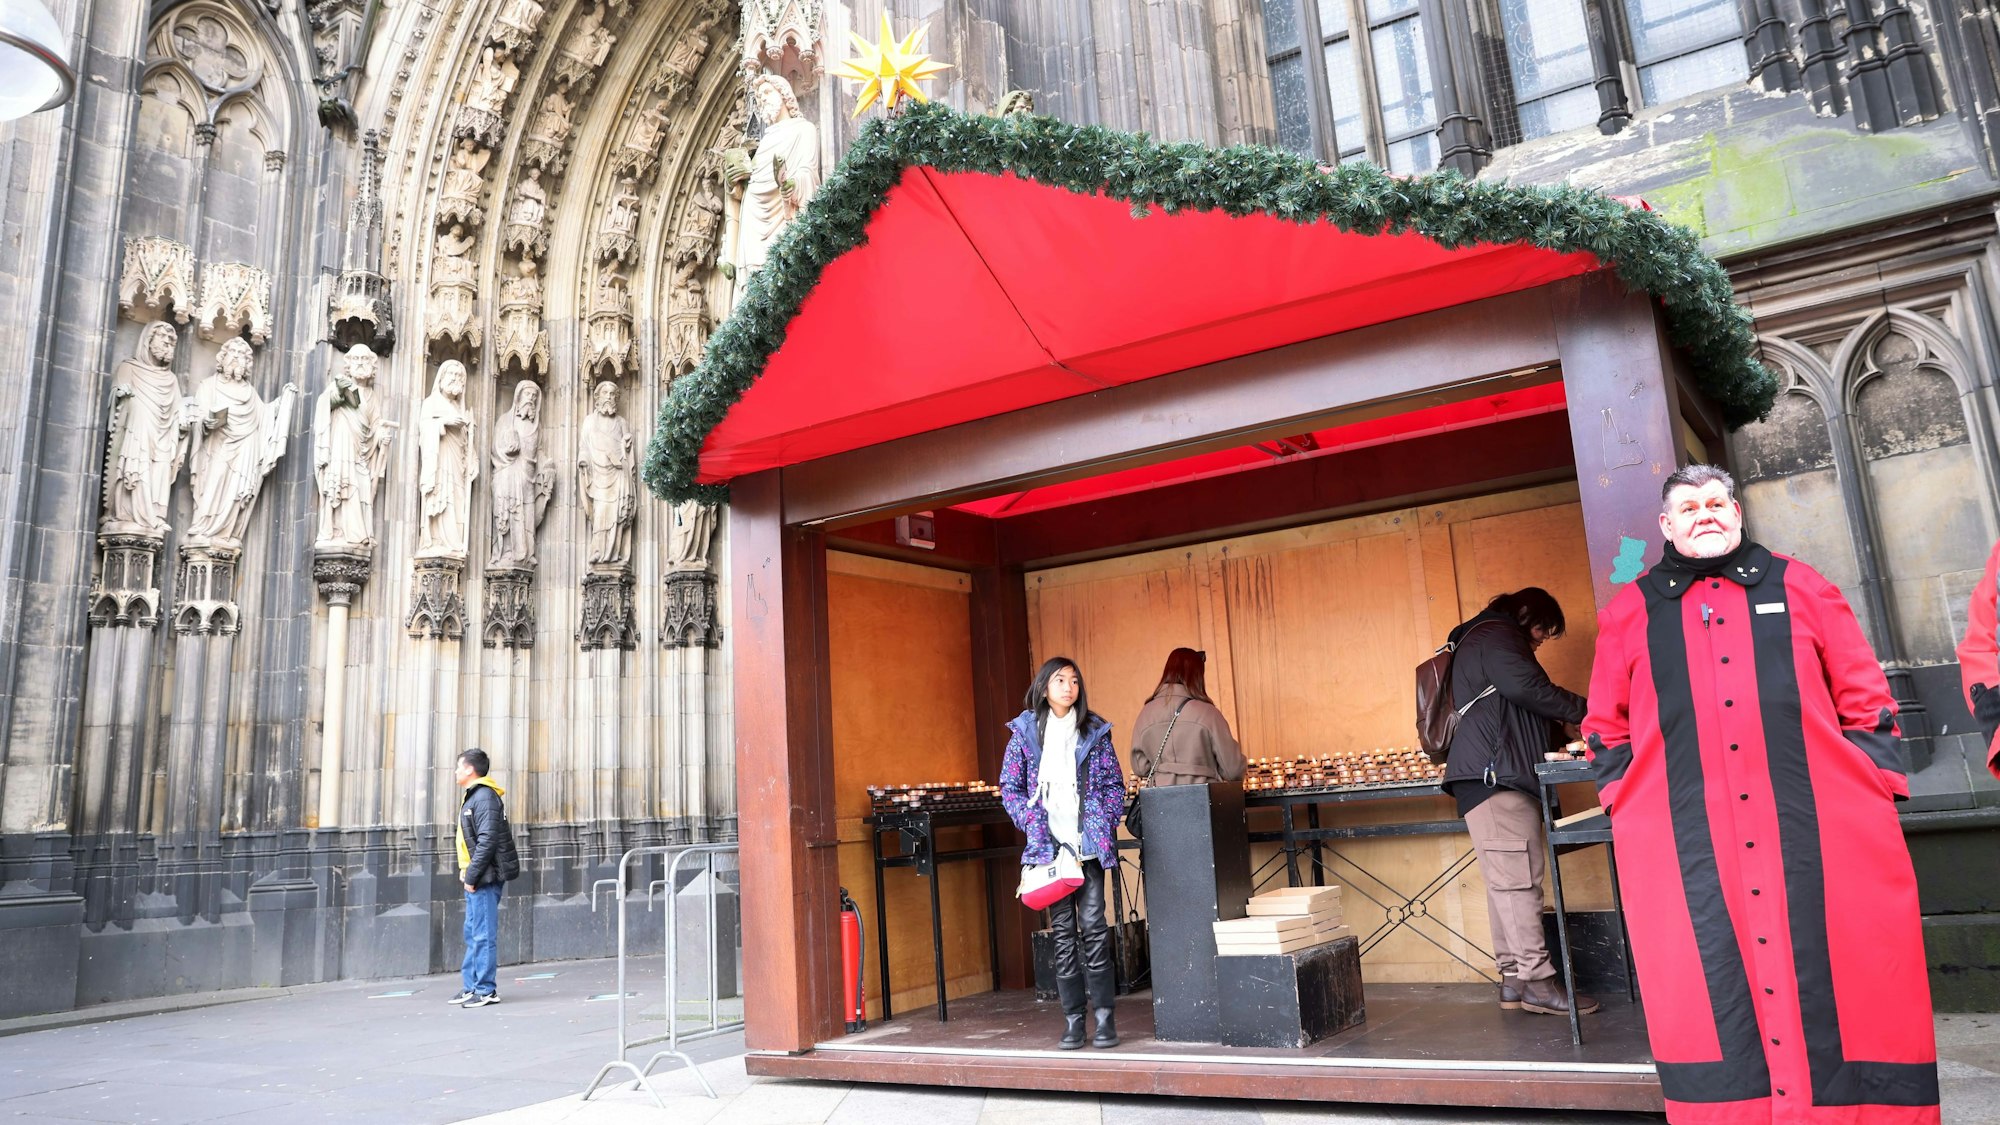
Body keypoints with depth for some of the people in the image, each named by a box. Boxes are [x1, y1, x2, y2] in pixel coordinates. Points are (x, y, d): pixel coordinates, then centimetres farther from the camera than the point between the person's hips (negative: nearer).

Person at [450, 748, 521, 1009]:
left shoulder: (484, 797, -15)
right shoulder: (472, 796, 16)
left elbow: (487, 841, -21)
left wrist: (472, 875, -19)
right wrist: (465, 870, 12)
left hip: (485, 878, -10)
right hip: (476, 877, 10)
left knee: (483, 935, -5)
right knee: (473, 934, 15)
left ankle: (485, 991, 1)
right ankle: (471, 987, 22)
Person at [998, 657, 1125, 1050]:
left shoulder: (1095, 730, 6)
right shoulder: (1024, 731, 4)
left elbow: (1114, 783, 9)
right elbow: (1010, 787, 6)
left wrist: (1105, 825, -5)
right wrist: (1034, 825, -5)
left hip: (1089, 842, 0)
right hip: (1049, 844, 0)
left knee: (1093, 925, -3)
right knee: (1063, 930, 4)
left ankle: (1105, 1015, 4)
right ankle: (1073, 1018, 10)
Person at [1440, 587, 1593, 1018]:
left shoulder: (1482, 640, 32)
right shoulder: (1496, 636, 0)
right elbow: (1531, 690, -14)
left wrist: (1561, 722, 19)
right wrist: (1586, 710, -3)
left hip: (1496, 776, 11)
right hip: (1495, 775, -11)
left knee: (1507, 880, 4)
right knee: (1518, 876, -14)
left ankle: (1514, 980, 3)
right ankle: (1536, 981, -16)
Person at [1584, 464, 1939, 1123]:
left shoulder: (1797, 586, 13)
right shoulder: (1631, 612, 12)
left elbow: (1866, 700, 12)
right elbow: (1606, 728, 16)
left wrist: (1875, 790, 3)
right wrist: (1623, 801, 5)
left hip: (1826, 836, 1)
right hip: (1684, 849, 0)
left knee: (1845, 992, 3)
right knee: (1710, 996, 2)